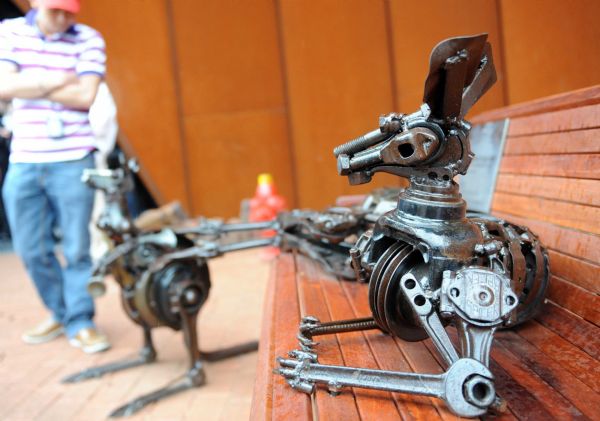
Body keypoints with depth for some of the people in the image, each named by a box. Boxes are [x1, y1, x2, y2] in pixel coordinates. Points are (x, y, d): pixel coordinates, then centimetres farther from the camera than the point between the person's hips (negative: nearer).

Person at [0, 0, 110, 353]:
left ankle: (80, 322, 15)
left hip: (73, 161, -3)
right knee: (31, 249, 10)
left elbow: (86, 95, -12)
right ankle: (61, 313, 29)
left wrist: (29, 85, -7)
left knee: (77, 248, 0)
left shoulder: (89, 40, 0)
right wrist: (57, 79, -9)